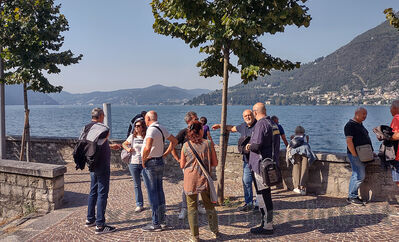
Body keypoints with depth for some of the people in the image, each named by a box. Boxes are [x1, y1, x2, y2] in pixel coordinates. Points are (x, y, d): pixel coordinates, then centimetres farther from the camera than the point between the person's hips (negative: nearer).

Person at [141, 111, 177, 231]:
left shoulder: (152, 130, -19)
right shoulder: (162, 128, 9)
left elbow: (147, 148, -33)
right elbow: (174, 141, 19)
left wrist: (143, 160, -17)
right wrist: (165, 154, 14)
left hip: (150, 163, -9)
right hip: (160, 162, 9)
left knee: (152, 193, -2)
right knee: (159, 191, 15)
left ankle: (156, 224, 4)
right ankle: (162, 220, 24)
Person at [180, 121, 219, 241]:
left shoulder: (185, 145, -3)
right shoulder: (208, 143, -5)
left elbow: (182, 165, 5)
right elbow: (215, 163, 0)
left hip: (190, 180, 0)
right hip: (204, 179, 0)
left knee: (192, 207, 10)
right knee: (210, 206, 17)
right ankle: (215, 231, 30)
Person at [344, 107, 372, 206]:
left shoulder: (360, 124, 18)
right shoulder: (350, 125, -12)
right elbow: (349, 141, -19)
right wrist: (355, 155, -22)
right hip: (355, 154, -9)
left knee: (357, 175, 11)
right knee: (360, 175, -9)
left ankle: (353, 196, 19)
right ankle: (351, 197, 0)